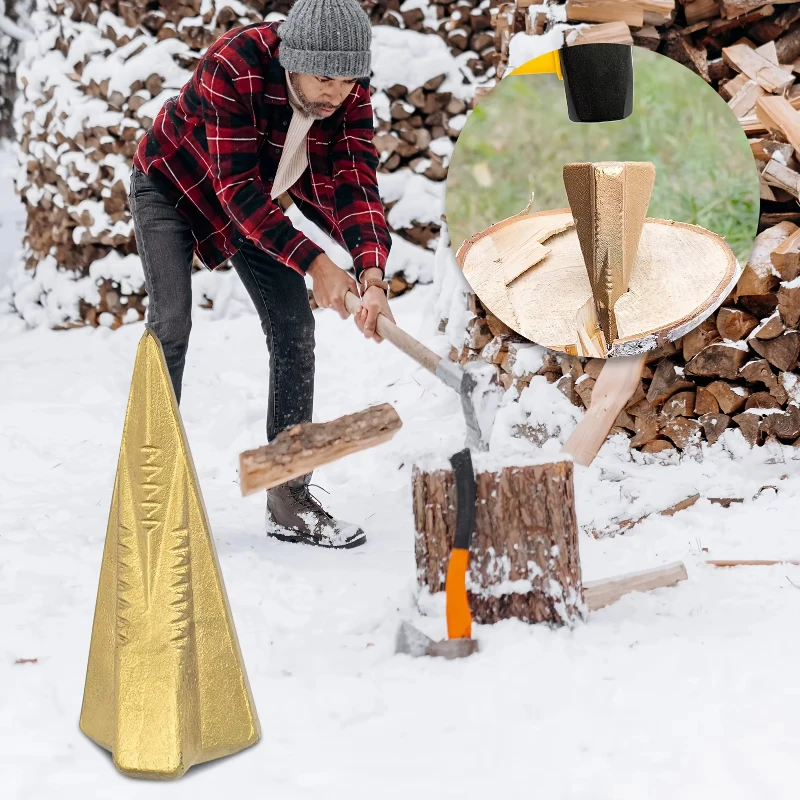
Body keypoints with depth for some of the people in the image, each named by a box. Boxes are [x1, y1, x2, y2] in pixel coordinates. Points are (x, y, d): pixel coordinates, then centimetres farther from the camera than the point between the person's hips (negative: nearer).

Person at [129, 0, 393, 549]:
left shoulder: (351, 93, -23)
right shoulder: (232, 68, -38)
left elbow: (355, 182, -29)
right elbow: (237, 187, -38)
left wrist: (372, 276, -45)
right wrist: (313, 262, -44)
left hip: (257, 194, 5)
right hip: (173, 184, -5)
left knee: (294, 325, -4)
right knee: (171, 324, -17)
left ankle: (290, 500, 3)